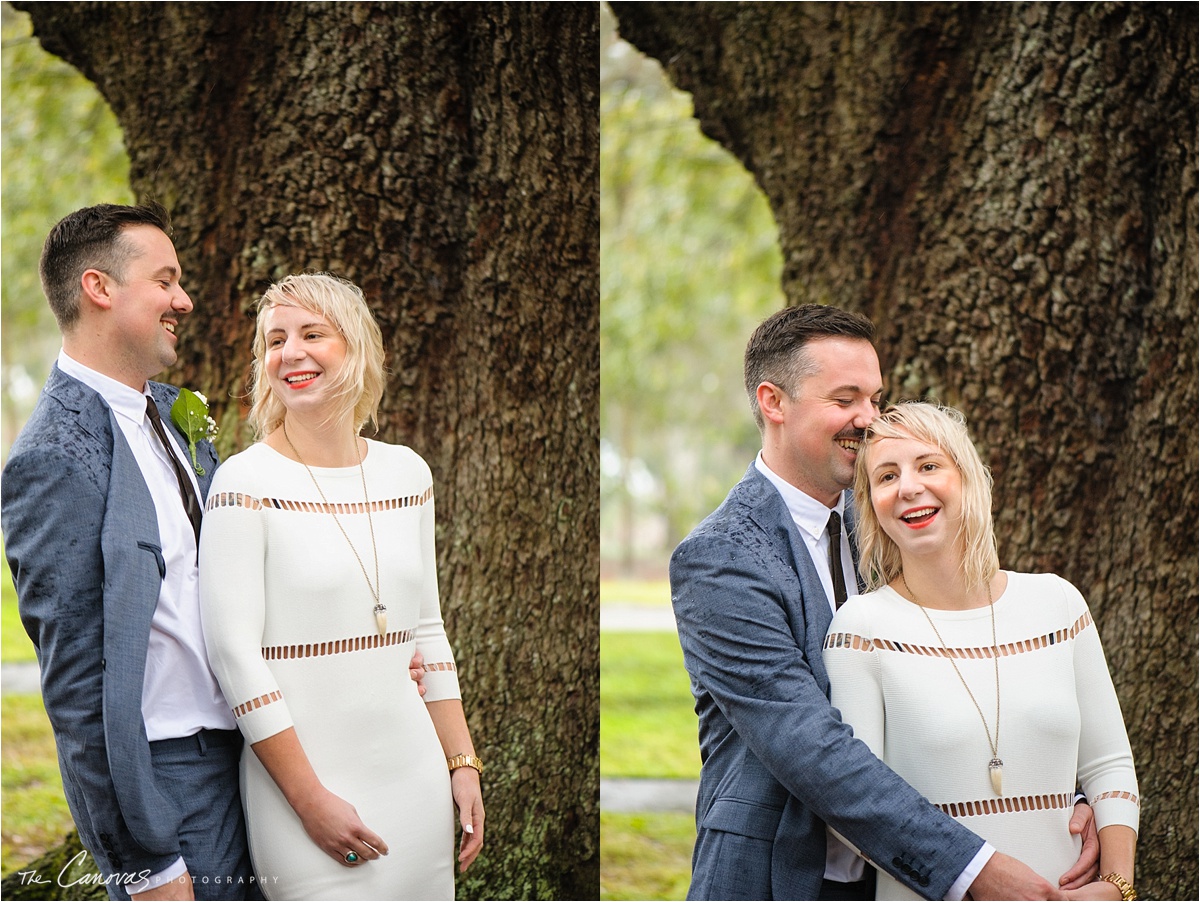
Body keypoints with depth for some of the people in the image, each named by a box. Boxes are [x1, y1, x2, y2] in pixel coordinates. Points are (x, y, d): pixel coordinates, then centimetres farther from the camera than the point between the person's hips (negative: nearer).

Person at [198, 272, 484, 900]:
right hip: (302, 775, -5)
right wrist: (312, 800, -14)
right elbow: (234, 653, -12)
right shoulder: (247, 483, -8)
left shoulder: (407, 473, 8)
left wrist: (462, 765, 10)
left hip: (414, 773, 5)